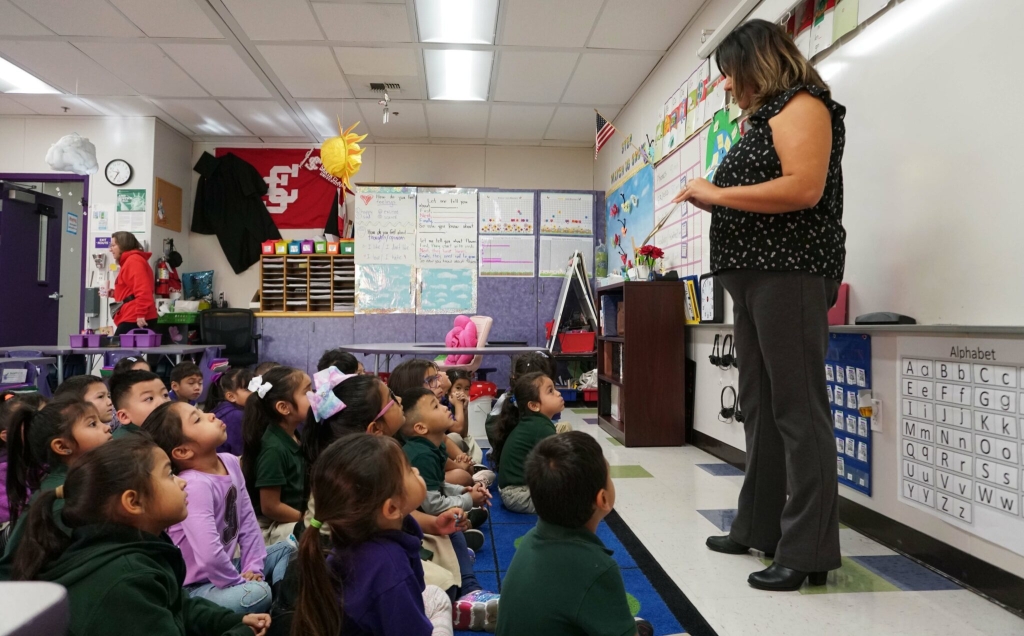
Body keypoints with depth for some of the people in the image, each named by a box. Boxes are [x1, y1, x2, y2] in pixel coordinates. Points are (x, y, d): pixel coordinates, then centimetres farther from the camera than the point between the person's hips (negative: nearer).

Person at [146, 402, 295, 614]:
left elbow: (247, 519, 4)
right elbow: (209, 555, -37)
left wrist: (252, 568, -3)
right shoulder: (195, 485, -30)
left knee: (287, 549, 11)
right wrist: (241, 582, -21)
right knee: (258, 592, -31)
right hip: (197, 585, -9)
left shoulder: (230, 462, -4)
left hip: (222, 569, 9)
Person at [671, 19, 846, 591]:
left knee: (798, 408, -9)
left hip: (791, 271, -10)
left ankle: (809, 549, -3)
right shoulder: (766, 117, 24)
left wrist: (717, 192, -12)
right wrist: (712, 201, 10)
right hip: (755, 273, 10)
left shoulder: (801, 105, -4)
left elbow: (804, 189, -19)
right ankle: (761, 527, 20)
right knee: (761, 406, 11)